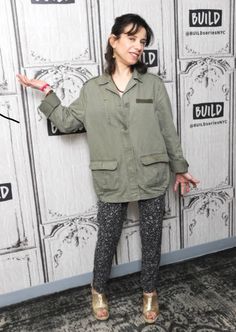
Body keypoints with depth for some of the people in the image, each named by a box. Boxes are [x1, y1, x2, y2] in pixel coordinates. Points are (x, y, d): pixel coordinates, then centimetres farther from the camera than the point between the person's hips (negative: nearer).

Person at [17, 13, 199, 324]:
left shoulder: (153, 84, 0)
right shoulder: (92, 89, 2)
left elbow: (168, 130, 3)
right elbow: (67, 123, 3)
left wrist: (180, 168, 7)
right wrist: (46, 92, -2)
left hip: (152, 177, 1)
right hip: (113, 180, 0)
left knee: (151, 237, 14)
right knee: (107, 239, 13)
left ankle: (150, 291, 40)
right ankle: (98, 289, 41)